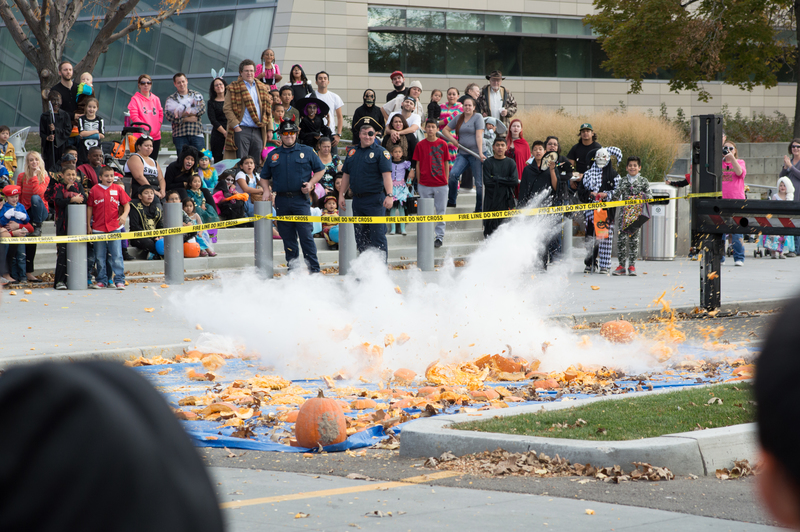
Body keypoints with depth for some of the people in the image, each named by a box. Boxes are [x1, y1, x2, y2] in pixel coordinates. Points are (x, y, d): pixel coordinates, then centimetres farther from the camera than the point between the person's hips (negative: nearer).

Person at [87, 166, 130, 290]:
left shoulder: (118, 189, 4)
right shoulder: (94, 190, 3)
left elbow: (126, 204, 8)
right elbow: (89, 208, 7)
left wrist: (124, 215, -12)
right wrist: (89, 226, 5)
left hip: (115, 228, -1)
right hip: (98, 228, 1)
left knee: (117, 255, -4)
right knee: (100, 257, 8)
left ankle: (119, 280, -1)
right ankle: (101, 280, 17)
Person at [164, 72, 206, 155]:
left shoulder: (196, 95, 14)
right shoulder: (171, 99, 11)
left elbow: (202, 109, -3)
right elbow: (168, 115, -4)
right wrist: (186, 119, -13)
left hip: (196, 133, 1)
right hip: (179, 135, -1)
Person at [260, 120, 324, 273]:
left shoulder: (307, 152, 7)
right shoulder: (273, 155, 13)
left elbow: (320, 170, 12)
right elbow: (264, 177, 21)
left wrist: (311, 183, -4)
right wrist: (266, 190, 4)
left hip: (301, 199, -3)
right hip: (281, 201, 3)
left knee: (306, 234, -9)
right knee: (287, 236, 5)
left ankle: (314, 269, -7)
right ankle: (292, 267, 11)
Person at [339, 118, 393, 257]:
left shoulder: (380, 152, -4)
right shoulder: (352, 152, 13)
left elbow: (387, 175, -12)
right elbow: (346, 175, 18)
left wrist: (389, 195, -23)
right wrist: (341, 194, 12)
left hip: (375, 200, -6)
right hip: (357, 199, 6)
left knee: (377, 235, -6)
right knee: (360, 237, 10)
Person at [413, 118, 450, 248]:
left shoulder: (442, 144, 3)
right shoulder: (421, 145, 2)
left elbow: (446, 163, 8)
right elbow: (418, 164, 6)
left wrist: (446, 180, 5)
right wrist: (418, 182, 4)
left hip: (441, 184, 0)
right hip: (425, 184, 0)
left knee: (441, 210, 2)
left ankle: (440, 236, 10)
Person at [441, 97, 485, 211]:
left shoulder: (477, 117, -1)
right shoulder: (458, 118, 12)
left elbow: (479, 136, -10)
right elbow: (445, 130, 19)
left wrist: (480, 153, -18)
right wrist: (453, 141, 2)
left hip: (475, 153, -4)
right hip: (462, 153, 4)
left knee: (479, 182, -2)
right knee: (453, 174, -16)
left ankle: (479, 209, 4)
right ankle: (451, 201, -3)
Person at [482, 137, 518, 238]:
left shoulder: (511, 163, 10)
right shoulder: (488, 163, 5)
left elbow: (515, 181, -4)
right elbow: (487, 182, -6)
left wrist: (497, 178, -6)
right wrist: (505, 181, -5)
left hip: (506, 200, 1)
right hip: (491, 201, -1)